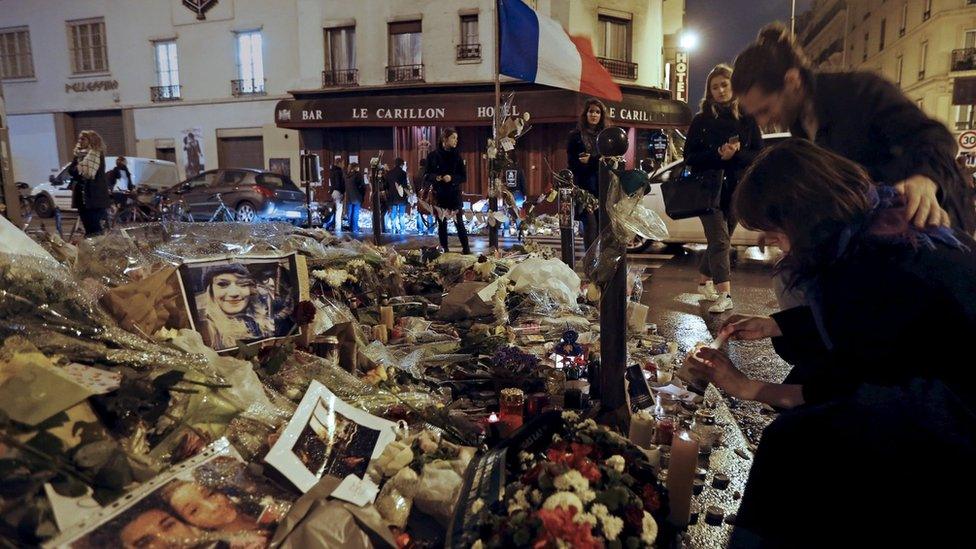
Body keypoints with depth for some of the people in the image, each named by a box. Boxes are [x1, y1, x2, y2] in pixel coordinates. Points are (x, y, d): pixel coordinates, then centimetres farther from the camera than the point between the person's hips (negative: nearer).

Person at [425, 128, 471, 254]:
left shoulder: (457, 156, 3)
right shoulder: (433, 156, 0)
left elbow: (464, 177, 2)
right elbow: (426, 175, 3)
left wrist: (452, 178, -17)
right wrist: (436, 177, -18)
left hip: (454, 195, 0)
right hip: (439, 195, 0)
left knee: (459, 222, -3)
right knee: (442, 224, 5)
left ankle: (466, 248, 4)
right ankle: (444, 249, 14)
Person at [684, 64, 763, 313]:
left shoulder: (747, 119, 6)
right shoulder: (702, 120, 2)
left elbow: (758, 155, 3)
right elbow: (690, 157, -3)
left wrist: (736, 153, -17)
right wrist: (718, 154, -18)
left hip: (737, 189, 3)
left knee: (720, 239, 12)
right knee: (720, 240, -12)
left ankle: (704, 282, 31)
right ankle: (724, 295, -17)